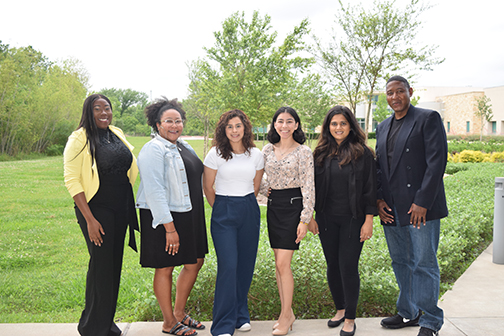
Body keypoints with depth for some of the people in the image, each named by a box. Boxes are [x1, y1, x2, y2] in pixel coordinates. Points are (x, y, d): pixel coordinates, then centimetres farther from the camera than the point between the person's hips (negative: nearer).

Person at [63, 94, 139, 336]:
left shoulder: (117, 134, 9)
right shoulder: (79, 139, -10)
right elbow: (72, 180, -14)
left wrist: (131, 206, 14)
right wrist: (89, 219, -18)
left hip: (121, 210, 7)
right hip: (96, 209, -6)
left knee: (115, 264, 13)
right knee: (101, 265, -2)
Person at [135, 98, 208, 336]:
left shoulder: (184, 147, 12)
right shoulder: (153, 150, -15)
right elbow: (154, 191, -21)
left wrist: (197, 216, 19)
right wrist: (169, 227, -24)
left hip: (189, 216, 9)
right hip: (163, 218, -9)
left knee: (195, 262, 14)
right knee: (165, 268, 4)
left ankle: (179, 313, 32)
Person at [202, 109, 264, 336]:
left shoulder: (256, 154, 4)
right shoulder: (216, 154, -4)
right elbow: (208, 187, 4)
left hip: (249, 212, 3)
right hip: (224, 213, -3)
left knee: (245, 264, 7)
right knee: (228, 266, -8)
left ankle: (241, 315, 25)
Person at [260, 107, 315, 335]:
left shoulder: (303, 152, -7)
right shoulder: (268, 149, 7)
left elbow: (308, 187, -10)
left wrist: (305, 220, -15)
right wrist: (264, 189, 5)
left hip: (293, 205, -5)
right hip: (273, 206, 6)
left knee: (283, 263, -8)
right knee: (279, 263, 9)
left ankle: (286, 315, 8)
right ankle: (286, 312, 21)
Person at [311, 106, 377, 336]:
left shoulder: (362, 153, -4)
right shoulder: (321, 153, 6)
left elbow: (370, 189, -4)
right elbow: (314, 186, 10)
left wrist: (368, 220, -8)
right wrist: (311, 216, 7)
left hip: (352, 219, -4)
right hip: (327, 219, 4)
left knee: (348, 266, -2)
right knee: (333, 265, 12)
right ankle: (340, 309, 30)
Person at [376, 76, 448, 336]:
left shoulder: (428, 119, -3)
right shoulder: (383, 127, 17)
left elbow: (437, 161, -11)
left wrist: (422, 202, -16)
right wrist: (378, 199, 5)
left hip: (420, 207, -6)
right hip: (391, 209, 6)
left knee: (424, 264, -1)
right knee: (400, 263, 13)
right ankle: (409, 313, 27)